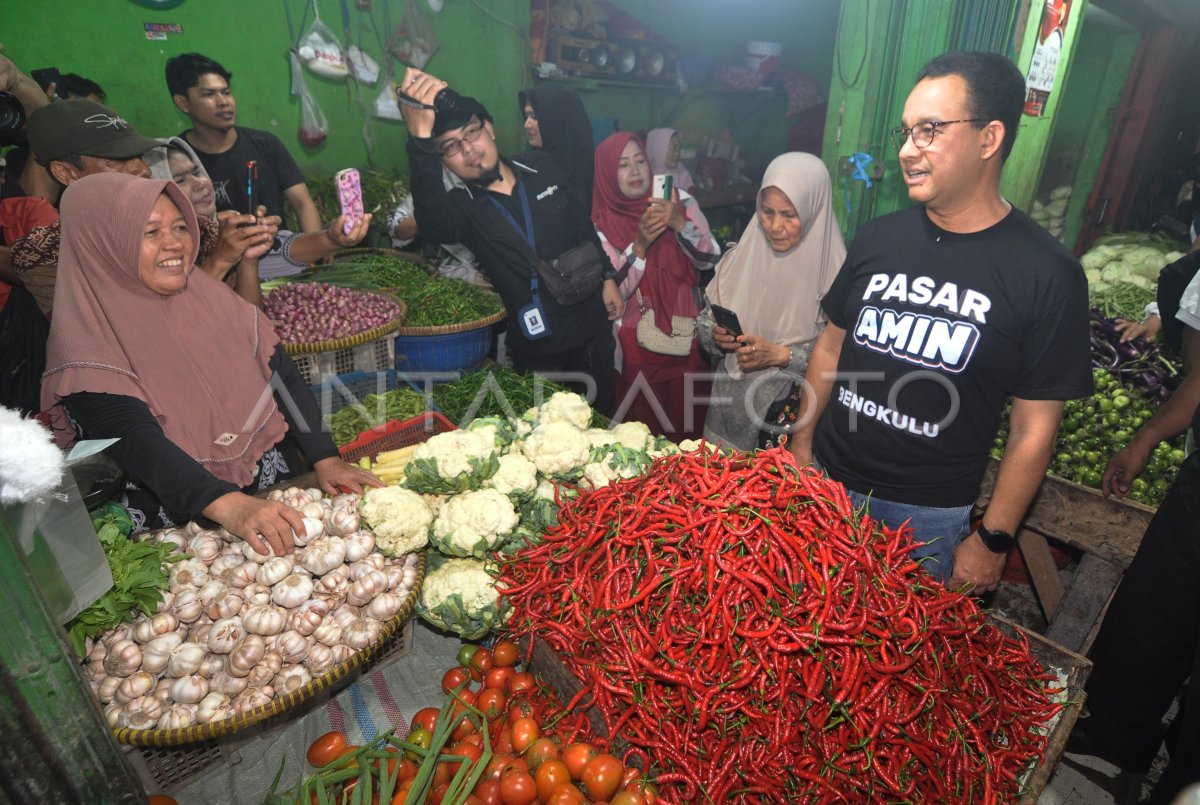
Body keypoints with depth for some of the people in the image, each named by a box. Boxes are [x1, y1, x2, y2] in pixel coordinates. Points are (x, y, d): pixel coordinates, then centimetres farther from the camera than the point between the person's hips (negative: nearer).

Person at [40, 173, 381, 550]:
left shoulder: (208, 294, 5)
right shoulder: (87, 339, -9)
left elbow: (283, 376, 2)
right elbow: (136, 443, -23)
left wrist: (326, 459, -10)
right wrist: (228, 506, -38)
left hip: (276, 496, 4)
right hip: (179, 524, -4)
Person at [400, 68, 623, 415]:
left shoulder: (541, 168, 1)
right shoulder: (462, 205, -11)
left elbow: (583, 225, 12)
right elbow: (432, 221, -36)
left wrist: (607, 278, 9)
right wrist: (420, 138, -49)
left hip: (591, 325, 3)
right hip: (535, 347, -3)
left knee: (603, 413, 17)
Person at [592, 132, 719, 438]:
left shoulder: (680, 202, -1)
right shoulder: (601, 225, -6)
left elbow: (709, 260, -6)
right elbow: (614, 292, -11)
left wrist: (680, 223, -21)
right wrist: (639, 245, -24)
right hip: (638, 343, -2)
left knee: (690, 420, 9)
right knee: (645, 425, 6)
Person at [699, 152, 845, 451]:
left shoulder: (833, 272, -13)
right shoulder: (742, 255, -1)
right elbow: (706, 319, 6)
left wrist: (781, 355, -22)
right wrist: (716, 335, -14)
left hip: (791, 417, -4)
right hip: (730, 405, 4)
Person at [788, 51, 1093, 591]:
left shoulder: (1047, 275, -11)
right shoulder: (878, 237, 0)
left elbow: (1034, 428, -8)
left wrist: (993, 539, -6)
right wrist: (801, 444, 5)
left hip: (927, 517, -3)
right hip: (826, 480, 3)